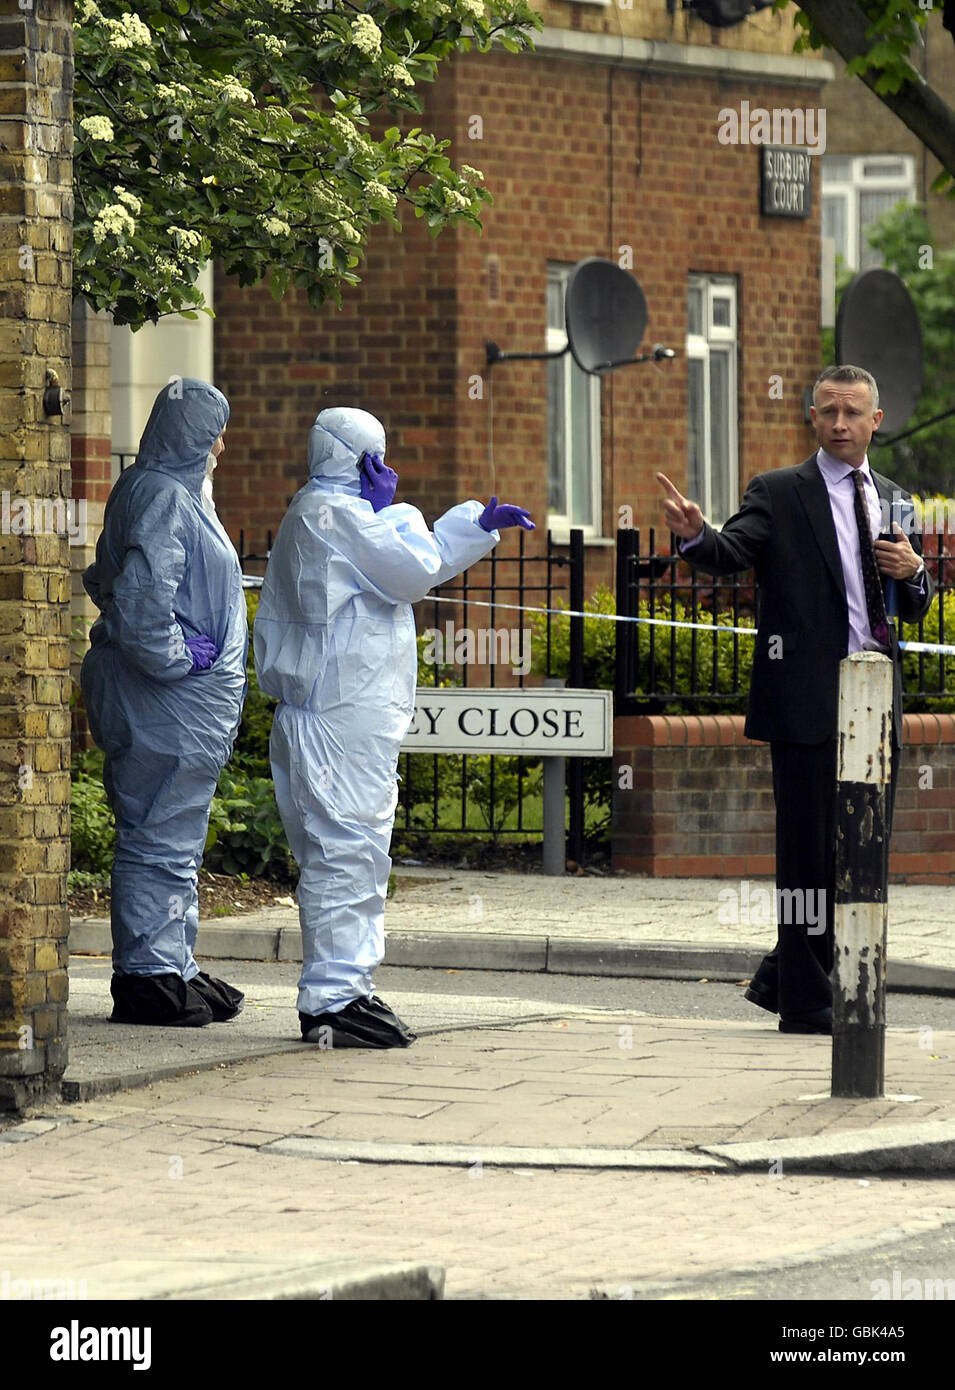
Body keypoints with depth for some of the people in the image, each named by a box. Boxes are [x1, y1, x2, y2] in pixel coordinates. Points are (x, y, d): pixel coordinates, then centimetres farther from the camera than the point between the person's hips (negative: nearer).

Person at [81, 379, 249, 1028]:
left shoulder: (173, 492, 17)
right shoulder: (162, 495, -16)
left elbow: (107, 582, 25)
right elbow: (142, 595, -27)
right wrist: (175, 658, -17)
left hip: (190, 703, 11)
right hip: (170, 704, -11)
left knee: (176, 841, 15)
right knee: (161, 839, -7)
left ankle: (173, 968, 22)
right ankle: (150, 974, -4)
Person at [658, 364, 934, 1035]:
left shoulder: (894, 500, 16)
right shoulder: (779, 494, 0)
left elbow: (917, 611, 20)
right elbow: (733, 552, -17)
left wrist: (914, 571, -3)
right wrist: (696, 535, -38)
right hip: (808, 702, -6)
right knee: (811, 852, -3)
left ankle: (781, 978, 24)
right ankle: (805, 1003, 5)